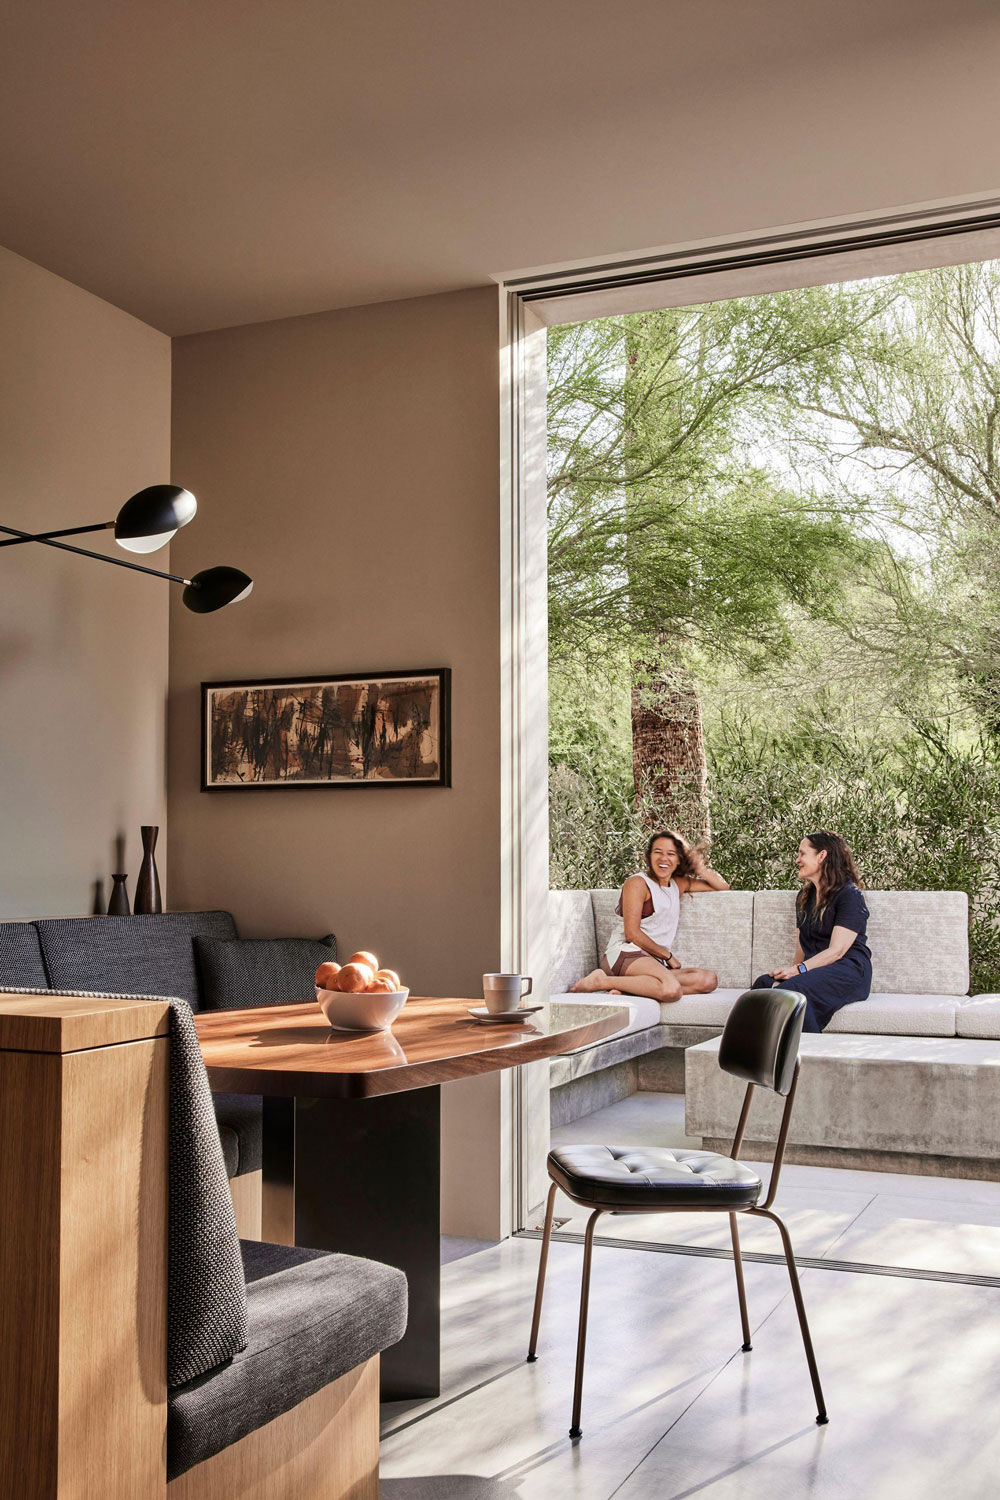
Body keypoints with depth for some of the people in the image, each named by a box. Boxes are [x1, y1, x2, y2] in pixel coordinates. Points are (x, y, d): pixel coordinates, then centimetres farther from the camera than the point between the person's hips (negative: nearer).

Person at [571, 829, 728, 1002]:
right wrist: (668, 956, -2)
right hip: (626, 954, -8)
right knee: (672, 990, -37)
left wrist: (701, 870, 13)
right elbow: (632, 933, -7)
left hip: (656, 962, 8)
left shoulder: (679, 884, 23)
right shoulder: (637, 883, 1)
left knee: (708, 980, -19)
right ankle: (601, 981, -22)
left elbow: (723, 887, 32)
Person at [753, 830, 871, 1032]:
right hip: (813, 969, 7)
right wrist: (791, 969, -2)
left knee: (793, 989, -37)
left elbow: (836, 951, -12)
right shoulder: (804, 896, 24)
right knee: (764, 984, -27)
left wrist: (799, 970, -22)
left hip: (849, 971, -7)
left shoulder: (849, 895, -3)